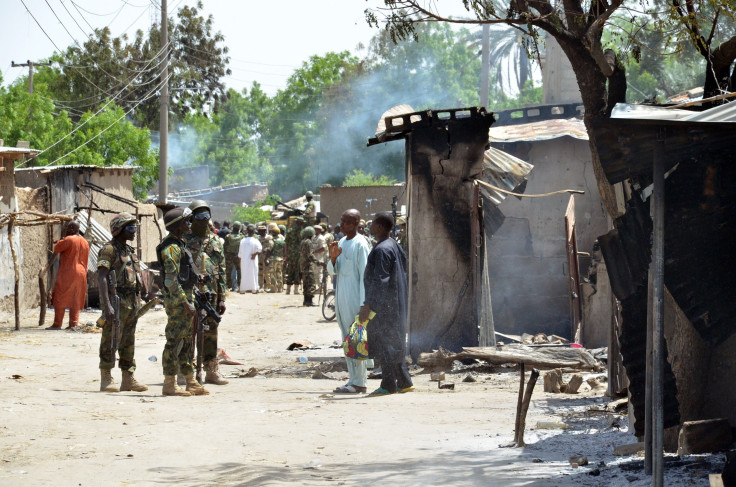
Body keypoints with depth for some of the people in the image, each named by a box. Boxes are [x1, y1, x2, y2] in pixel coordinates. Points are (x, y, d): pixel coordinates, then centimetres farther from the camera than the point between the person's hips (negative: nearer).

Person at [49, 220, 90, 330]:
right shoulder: (85, 242, 13)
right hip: (80, 274, 7)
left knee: (59, 300, -2)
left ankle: (57, 324, -2)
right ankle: (74, 323, 3)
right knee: (75, 300, 8)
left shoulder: (69, 240, -13)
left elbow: (56, 249, -3)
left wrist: (63, 237, 6)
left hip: (67, 273, -7)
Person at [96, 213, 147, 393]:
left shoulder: (130, 251, 17)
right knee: (110, 341, -4)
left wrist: (137, 304, 19)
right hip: (117, 301, -8)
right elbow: (101, 278, -18)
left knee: (128, 343, 10)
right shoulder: (109, 250, -10)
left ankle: (128, 379, 14)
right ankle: (106, 379, 0)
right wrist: (107, 306, -27)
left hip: (132, 302, 8)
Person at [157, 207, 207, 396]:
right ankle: (169, 385, -4)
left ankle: (191, 383, 18)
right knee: (174, 342, -7)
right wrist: (186, 303, -21)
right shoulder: (171, 248, -15)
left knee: (186, 342, 13)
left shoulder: (178, 244, 17)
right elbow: (171, 281, -21)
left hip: (185, 298, 10)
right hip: (177, 301, -10)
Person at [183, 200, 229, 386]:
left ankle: (212, 371, 8)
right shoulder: (184, 241, 0)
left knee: (211, 332, 4)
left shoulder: (216, 242, 13)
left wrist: (222, 298, 9)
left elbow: (222, 271, 14)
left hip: (211, 294, 4)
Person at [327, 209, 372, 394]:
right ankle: (353, 379, 15)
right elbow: (332, 270, 15)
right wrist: (333, 257, -7)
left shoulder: (360, 244, -11)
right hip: (341, 297, 9)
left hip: (354, 298, -9)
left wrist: (363, 304, -18)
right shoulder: (341, 242, 15)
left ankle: (359, 383, -6)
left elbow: (364, 275, -14)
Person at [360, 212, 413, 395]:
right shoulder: (394, 246, 11)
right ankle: (404, 382, 17)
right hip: (395, 303, 10)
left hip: (383, 304, -10)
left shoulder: (382, 250, -19)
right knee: (394, 343, 14)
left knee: (383, 342, -3)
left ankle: (388, 385, 1)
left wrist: (367, 306, -23)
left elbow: (380, 281, -23)